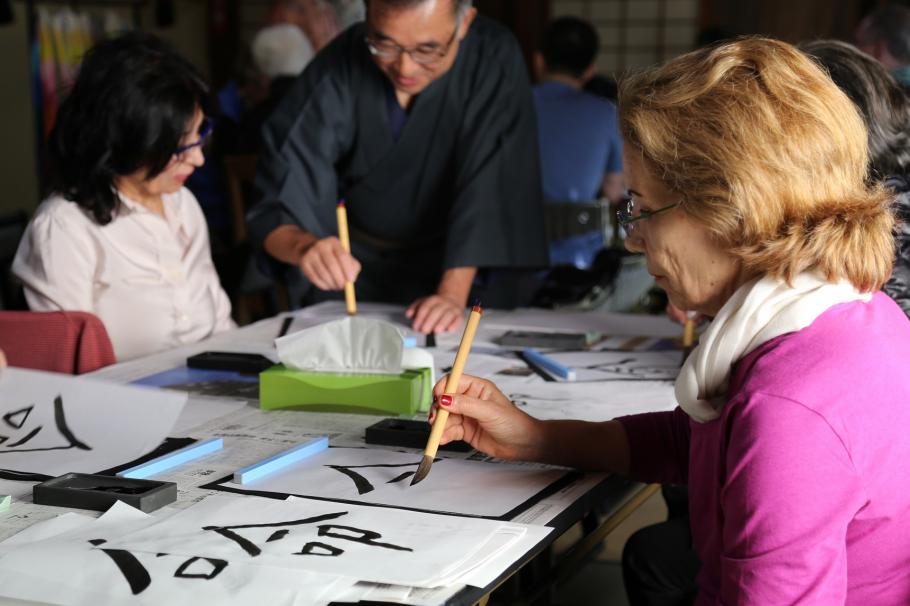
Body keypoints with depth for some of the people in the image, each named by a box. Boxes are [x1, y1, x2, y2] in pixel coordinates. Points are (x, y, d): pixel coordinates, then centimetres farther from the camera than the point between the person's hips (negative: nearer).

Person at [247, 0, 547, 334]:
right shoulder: (336, 71, -21)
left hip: (457, 268, 0)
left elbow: (487, 184, -25)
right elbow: (275, 210, -23)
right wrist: (305, 247, -44)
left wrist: (453, 295, -36)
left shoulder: (494, 59, -21)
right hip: (355, 264, 0)